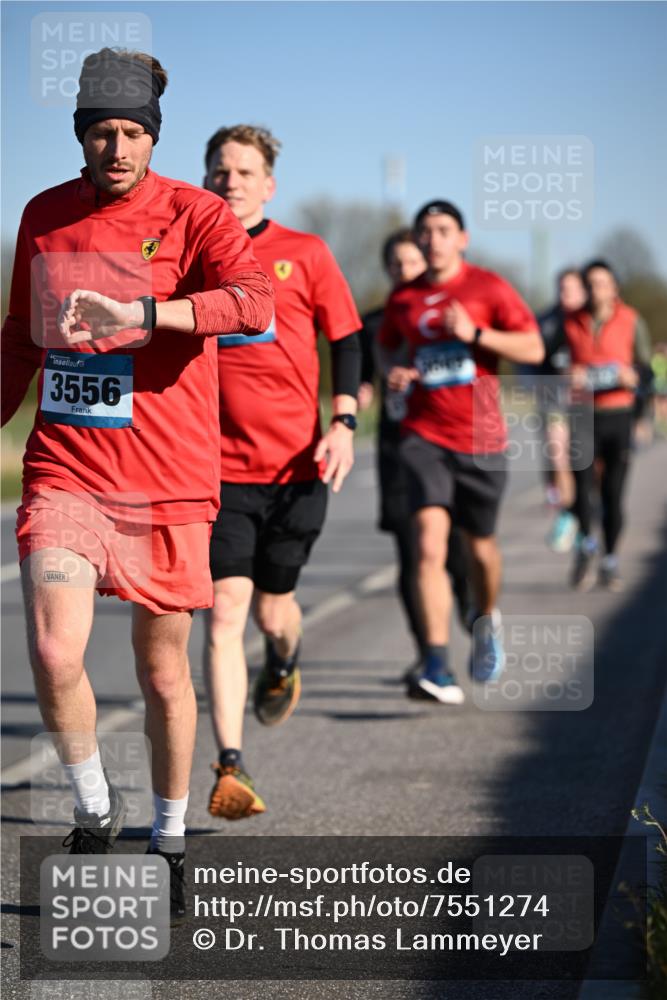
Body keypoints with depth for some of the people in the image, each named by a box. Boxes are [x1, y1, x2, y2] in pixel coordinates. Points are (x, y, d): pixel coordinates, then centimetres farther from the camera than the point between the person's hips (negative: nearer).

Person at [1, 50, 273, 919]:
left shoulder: (192, 215, -6)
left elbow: (254, 302, -25)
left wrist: (137, 311, -36)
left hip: (168, 481, -2)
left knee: (163, 669, 8)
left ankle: (169, 840, 28)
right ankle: (94, 809, 10)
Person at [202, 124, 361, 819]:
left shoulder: (304, 254, 3)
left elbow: (345, 340, 8)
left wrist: (343, 424, -4)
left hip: (297, 464, 0)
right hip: (218, 467, 0)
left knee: (272, 609, 11)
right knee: (225, 611, -12)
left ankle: (283, 665, 49)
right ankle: (230, 770, -11)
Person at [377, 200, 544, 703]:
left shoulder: (489, 288, -2)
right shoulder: (403, 298, 7)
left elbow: (534, 348, -5)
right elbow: (386, 344, 26)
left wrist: (475, 333, -17)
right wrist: (391, 371, 3)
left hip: (479, 436, 0)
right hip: (425, 435, 1)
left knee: (480, 545, 13)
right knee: (430, 543, -17)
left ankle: (487, 622, 46)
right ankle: (438, 665, -22)